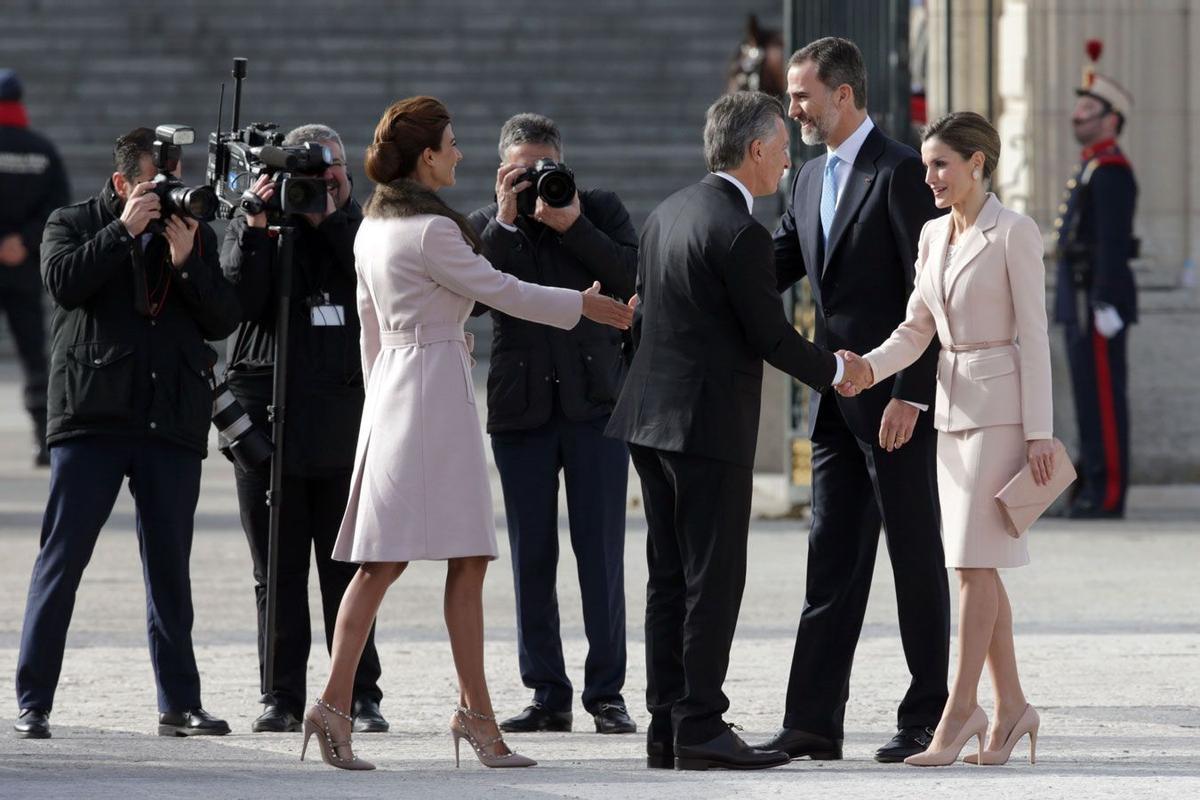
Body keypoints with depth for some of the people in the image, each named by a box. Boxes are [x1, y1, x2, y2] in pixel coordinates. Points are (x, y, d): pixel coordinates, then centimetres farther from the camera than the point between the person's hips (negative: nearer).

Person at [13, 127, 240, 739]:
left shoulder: (197, 237, 14)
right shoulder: (73, 225, 7)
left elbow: (223, 321, 5)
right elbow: (63, 281, -13)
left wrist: (186, 262, -8)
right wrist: (125, 231, -13)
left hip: (172, 424, 3)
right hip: (91, 415, -3)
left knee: (170, 566, 7)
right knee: (61, 557, -4)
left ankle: (179, 704, 12)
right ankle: (33, 703, -2)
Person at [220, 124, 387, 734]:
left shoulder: (354, 228, 11)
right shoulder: (251, 228, 9)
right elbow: (240, 302, -5)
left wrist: (335, 216, -8)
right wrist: (256, 228, -12)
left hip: (342, 419, 0)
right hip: (268, 418, 0)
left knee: (346, 569, 0)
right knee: (277, 570, 2)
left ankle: (359, 697, 2)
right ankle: (282, 697, 5)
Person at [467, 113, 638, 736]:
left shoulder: (600, 211, 7)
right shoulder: (485, 227, 8)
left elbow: (633, 279, -7)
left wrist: (572, 225, -12)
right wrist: (506, 222, -12)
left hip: (595, 401, -2)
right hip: (521, 406, 2)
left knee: (601, 552, -3)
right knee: (531, 556, 3)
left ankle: (606, 693, 1)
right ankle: (547, 695, 8)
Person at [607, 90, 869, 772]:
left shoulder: (669, 213, 11)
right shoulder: (740, 233, -16)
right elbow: (771, 335, -12)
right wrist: (835, 370, 3)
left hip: (652, 413, 9)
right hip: (710, 424, -9)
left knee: (670, 579, 11)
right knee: (714, 580, -5)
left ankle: (667, 727, 12)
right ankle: (699, 729, -6)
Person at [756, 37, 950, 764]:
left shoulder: (902, 172, -12)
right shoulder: (811, 180, 14)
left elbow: (929, 294, -16)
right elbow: (771, 270, 13)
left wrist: (909, 397, -20)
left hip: (896, 400, -8)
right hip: (837, 403, 8)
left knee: (915, 559, 1)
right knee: (831, 563, 5)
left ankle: (928, 717, 8)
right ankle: (814, 724, 5)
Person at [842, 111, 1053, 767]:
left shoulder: (1014, 233, -10)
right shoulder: (933, 236, 11)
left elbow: (1032, 335, -11)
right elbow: (916, 330, 13)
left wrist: (1039, 433, -14)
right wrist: (868, 368, -6)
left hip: (1001, 405, -8)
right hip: (952, 407, 8)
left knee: (973, 560, -9)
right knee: (975, 564, 7)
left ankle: (961, 709, -7)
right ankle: (1011, 706, 12)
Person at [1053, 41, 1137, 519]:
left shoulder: (1111, 172, -14)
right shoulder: (1090, 170, 19)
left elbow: (1113, 242, -20)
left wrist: (1106, 305, -24)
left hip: (1098, 301, -10)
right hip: (1079, 301, 10)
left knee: (1103, 399, -9)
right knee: (1090, 396, 11)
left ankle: (1107, 495, -8)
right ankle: (1095, 491, 14)